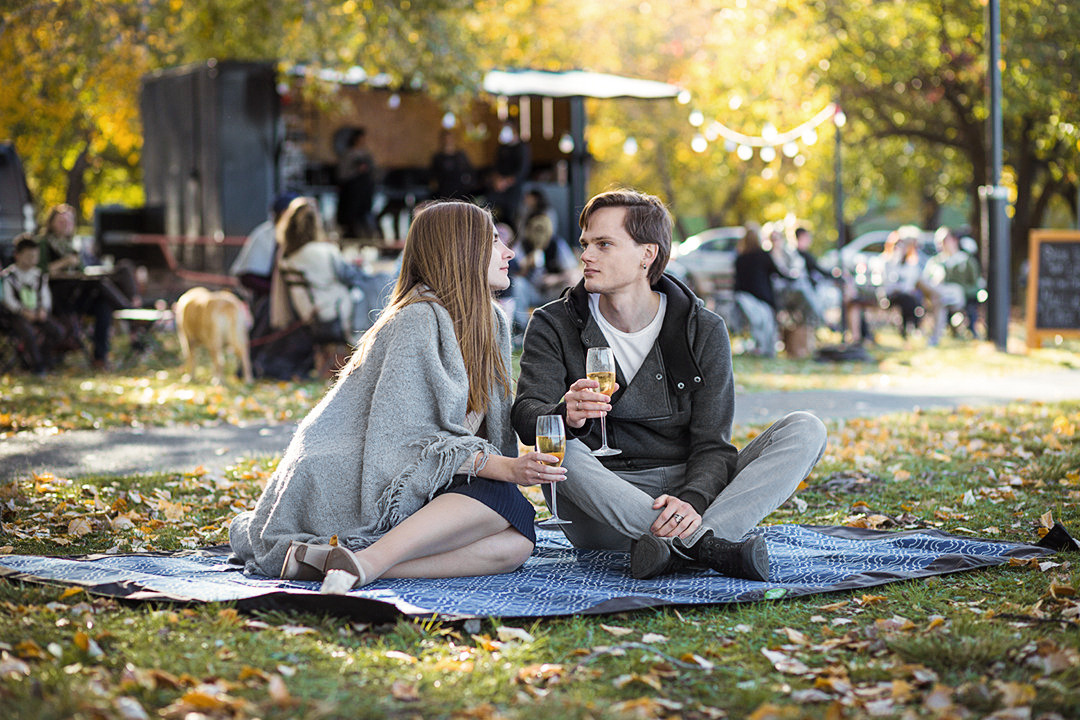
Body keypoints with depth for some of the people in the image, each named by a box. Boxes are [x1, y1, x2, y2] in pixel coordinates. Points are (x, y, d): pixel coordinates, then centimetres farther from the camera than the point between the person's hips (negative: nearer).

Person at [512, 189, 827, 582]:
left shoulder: (703, 331, 2)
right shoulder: (554, 326, 2)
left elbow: (711, 444, -4)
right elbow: (526, 416, -14)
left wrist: (693, 501, -27)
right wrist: (566, 417, -39)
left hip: (687, 488, 2)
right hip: (602, 516, -1)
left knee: (805, 430, -17)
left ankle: (674, 547, -37)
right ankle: (708, 547, -35)